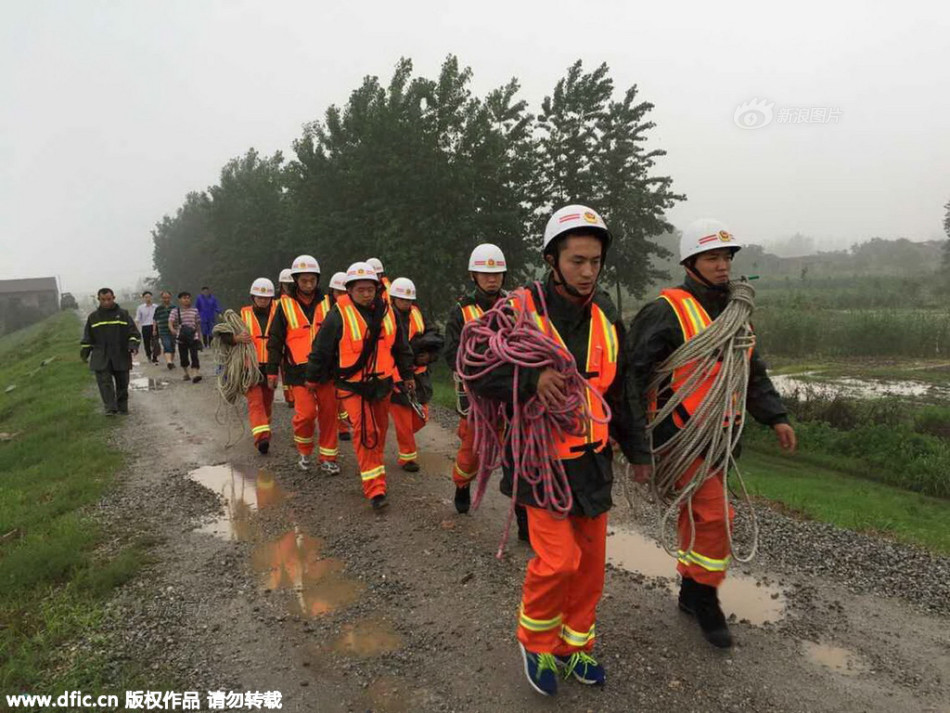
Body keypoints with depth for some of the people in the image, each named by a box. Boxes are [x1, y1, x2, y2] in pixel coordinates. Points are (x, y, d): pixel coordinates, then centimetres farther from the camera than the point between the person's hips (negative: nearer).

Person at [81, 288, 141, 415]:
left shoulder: (123, 314, 5)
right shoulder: (93, 317, 10)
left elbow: (134, 332, 2)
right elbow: (87, 338, 16)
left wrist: (133, 344, -15)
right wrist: (84, 353, 12)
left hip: (121, 357, 0)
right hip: (101, 358, 0)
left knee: (122, 383, 8)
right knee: (105, 382, -12)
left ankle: (122, 408, 20)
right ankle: (110, 408, -15)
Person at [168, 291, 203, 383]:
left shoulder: (195, 310, 5)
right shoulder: (175, 311, 0)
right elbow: (170, 322, -12)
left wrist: (200, 338, 11)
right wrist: (172, 329, -34)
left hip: (193, 337, 0)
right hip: (181, 338, 1)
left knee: (194, 355, -13)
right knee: (183, 357, 8)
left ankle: (195, 374, -19)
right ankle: (188, 373, 28)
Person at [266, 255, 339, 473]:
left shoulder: (326, 303, 8)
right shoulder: (285, 305, 1)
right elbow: (275, 341, 4)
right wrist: (272, 371, 2)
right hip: (299, 370, -3)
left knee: (328, 412, 4)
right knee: (306, 413, -11)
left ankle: (328, 458, 17)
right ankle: (304, 451, 16)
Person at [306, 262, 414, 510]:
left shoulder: (387, 312, 2)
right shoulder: (339, 315, -13)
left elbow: (401, 347, 14)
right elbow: (321, 350, -4)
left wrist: (407, 375, 18)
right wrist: (313, 378, 4)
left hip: (382, 383, 5)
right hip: (352, 385, -5)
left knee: (380, 429, 17)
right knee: (365, 432, -14)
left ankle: (375, 469, 42)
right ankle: (375, 489, -12)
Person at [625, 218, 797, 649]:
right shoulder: (668, 311, -15)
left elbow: (752, 372, 19)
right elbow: (634, 377, -17)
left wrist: (775, 417, 5)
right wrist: (639, 449, -18)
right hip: (680, 435, -7)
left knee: (697, 516, 16)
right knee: (714, 516, -8)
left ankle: (690, 592, 33)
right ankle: (705, 598, 13)